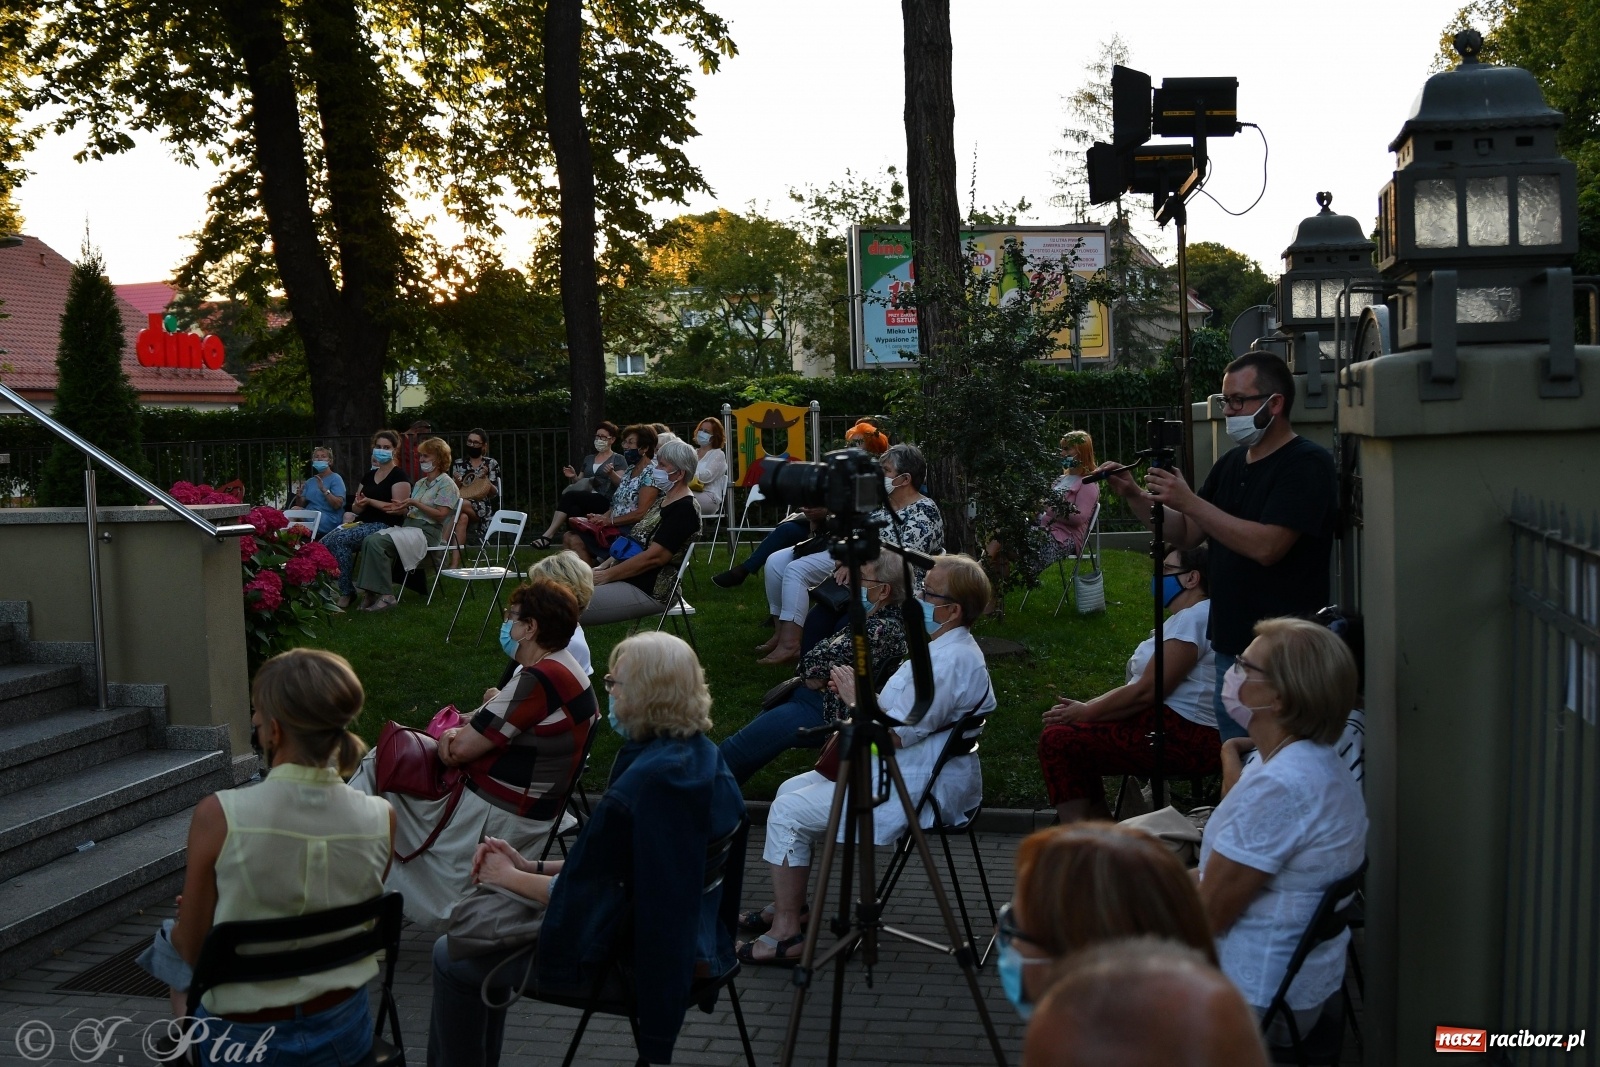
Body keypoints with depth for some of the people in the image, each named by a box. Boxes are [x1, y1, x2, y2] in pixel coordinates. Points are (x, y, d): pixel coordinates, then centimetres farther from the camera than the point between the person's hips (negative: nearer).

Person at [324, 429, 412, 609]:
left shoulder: (399, 476, -2)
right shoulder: (369, 475, 21)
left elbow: (399, 509, -13)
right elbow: (357, 507, 22)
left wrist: (370, 502, -16)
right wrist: (359, 505, -3)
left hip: (385, 525, -7)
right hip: (363, 523, 7)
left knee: (340, 539, -30)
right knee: (325, 542, -21)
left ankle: (346, 593, -23)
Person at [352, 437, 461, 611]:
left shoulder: (446, 484, -1)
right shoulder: (420, 483, 25)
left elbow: (440, 515, -11)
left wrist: (415, 503, -11)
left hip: (427, 531, -8)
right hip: (408, 525, 8)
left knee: (377, 543, -28)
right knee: (369, 541, -20)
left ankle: (385, 596, -26)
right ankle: (370, 592, -25)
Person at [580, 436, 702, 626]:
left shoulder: (684, 509, -16)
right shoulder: (666, 502, 16)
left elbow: (653, 557, -22)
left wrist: (607, 575, -15)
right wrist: (603, 566, 6)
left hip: (649, 590, -10)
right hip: (626, 578, 10)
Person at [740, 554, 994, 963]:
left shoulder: (949, 661, -25)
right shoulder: (949, 647, 10)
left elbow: (895, 734, -26)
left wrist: (856, 698, -12)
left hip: (914, 788, -11)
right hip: (900, 767, 11)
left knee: (788, 812, -9)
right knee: (791, 789, 16)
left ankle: (785, 935, 0)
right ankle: (788, 904, 26)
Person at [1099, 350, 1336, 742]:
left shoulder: (1308, 463, -13)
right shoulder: (1231, 463, 13)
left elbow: (1266, 546, -24)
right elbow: (1186, 534, 15)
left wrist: (1189, 501, -22)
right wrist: (1135, 497, 0)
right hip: (1230, 646, 8)